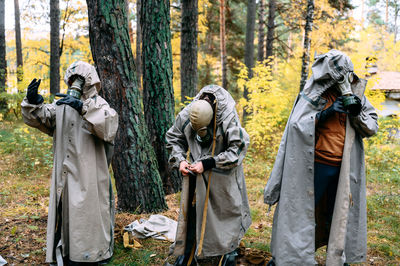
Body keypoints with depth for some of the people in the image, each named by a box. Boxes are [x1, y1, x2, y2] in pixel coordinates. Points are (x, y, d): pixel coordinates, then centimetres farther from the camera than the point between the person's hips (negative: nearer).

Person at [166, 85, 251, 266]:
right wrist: (180, 160, -14)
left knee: (226, 207, 9)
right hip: (195, 171, 3)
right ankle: (188, 251, 25)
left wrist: (207, 164, -25)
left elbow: (237, 148, -23)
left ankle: (230, 248, 31)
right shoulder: (184, 116, -17)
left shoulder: (228, 118, -29)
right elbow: (173, 139, 2)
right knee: (192, 208, 9)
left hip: (222, 175, -3)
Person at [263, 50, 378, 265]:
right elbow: (296, 125, -16)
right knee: (302, 210, 4)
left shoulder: (354, 93, 4)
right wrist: (326, 113, -23)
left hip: (344, 167, 4)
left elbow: (372, 127, 7)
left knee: (338, 214, 17)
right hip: (316, 165, -4)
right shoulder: (314, 94, -8)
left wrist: (358, 113, -12)